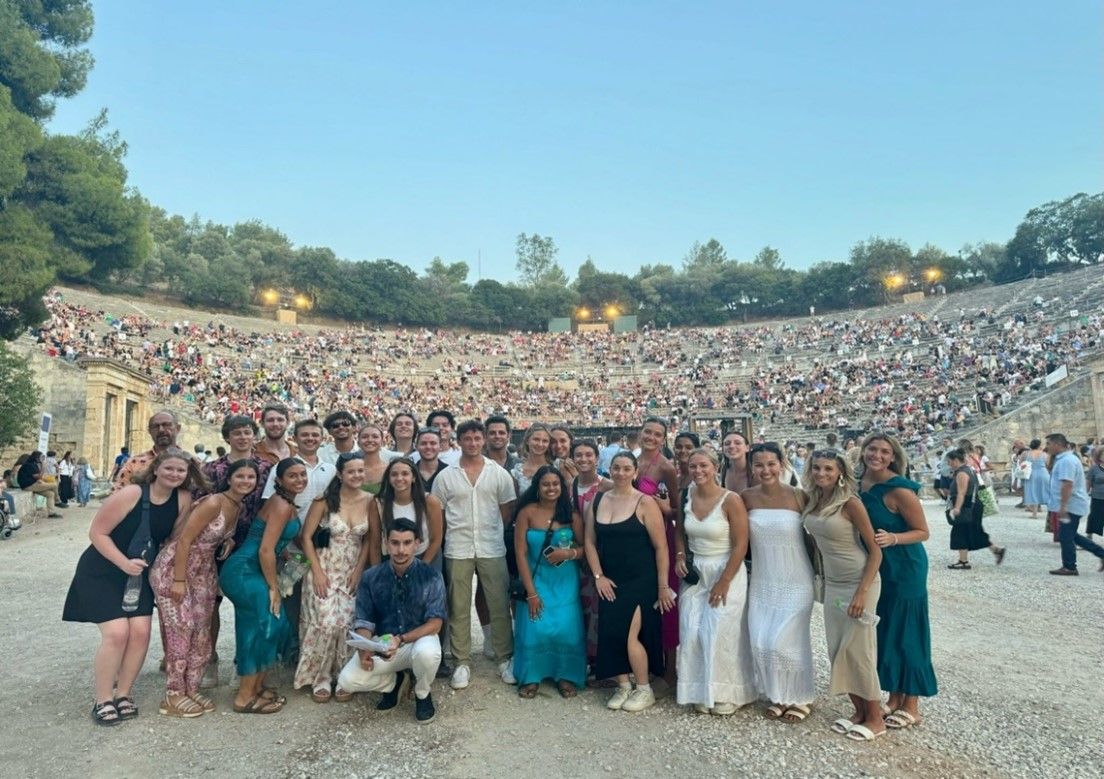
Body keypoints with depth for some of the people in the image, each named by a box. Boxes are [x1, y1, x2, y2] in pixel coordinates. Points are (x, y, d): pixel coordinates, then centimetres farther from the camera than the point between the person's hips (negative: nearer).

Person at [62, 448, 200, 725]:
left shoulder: (183, 499, -8)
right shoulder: (130, 494, -21)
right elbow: (97, 532, -18)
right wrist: (124, 563, -25)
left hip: (140, 574, 5)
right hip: (103, 572, -5)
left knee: (140, 633, -4)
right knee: (117, 633, -13)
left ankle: (122, 694, 16)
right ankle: (102, 701, 5)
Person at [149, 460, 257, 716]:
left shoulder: (239, 508, 3)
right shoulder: (213, 503, -22)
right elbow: (184, 540, -22)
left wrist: (229, 542, -3)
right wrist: (179, 580, -21)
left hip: (203, 572, 8)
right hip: (173, 569, -8)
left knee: (201, 633, 9)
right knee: (181, 631, -4)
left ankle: (191, 690, 22)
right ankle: (173, 696, 9)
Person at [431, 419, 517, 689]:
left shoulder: (499, 474, 3)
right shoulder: (445, 476, 2)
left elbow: (507, 510, 7)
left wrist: (493, 533, 3)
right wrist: (454, 534, 2)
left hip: (493, 550, 0)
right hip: (457, 550, 0)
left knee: (499, 605, 5)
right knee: (458, 608, 6)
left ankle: (505, 659, 19)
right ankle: (462, 662, 19)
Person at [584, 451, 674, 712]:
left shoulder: (645, 503, -9)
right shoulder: (598, 500, 4)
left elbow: (661, 547, -8)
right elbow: (590, 542, 7)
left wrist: (663, 586, -9)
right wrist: (598, 576, -2)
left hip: (640, 581, -4)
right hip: (609, 582, 5)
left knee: (629, 635, -8)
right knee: (611, 634, 5)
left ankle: (644, 690, 14)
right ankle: (623, 686, 25)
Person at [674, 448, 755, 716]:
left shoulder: (731, 500, -15)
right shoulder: (686, 496, 0)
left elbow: (740, 545, -14)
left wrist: (724, 582, -14)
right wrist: (680, 556, 0)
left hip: (726, 573, -5)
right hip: (694, 574, 5)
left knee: (720, 633, -3)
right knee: (691, 633, 3)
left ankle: (727, 694, 19)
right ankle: (701, 692, 22)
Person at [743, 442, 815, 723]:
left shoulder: (797, 497, -13)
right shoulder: (747, 497, -4)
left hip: (796, 582, -3)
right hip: (762, 582, 3)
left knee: (783, 642, -3)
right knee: (760, 642, 3)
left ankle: (799, 698, 22)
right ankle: (776, 696, 26)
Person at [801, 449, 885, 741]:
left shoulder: (850, 503, -17)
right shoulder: (811, 501, 2)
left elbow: (875, 551, -15)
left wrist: (862, 592, -20)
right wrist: (821, 579, 11)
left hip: (859, 582, -7)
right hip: (832, 584, 7)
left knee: (858, 650, 0)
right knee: (838, 650, 11)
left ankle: (876, 719, 17)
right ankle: (859, 711, 27)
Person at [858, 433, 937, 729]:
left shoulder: (899, 489, -20)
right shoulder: (859, 483, 0)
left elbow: (922, 532, -14)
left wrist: (893, 539, -29)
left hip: (904, 569, -6)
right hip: (875, 568, 7)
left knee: (905, 632, 3)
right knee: (882, 631, 13)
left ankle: (911, 706, 18)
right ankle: (893, 697, 28)